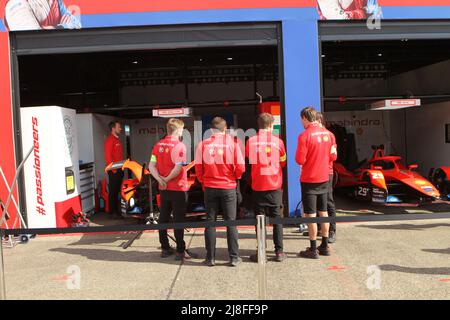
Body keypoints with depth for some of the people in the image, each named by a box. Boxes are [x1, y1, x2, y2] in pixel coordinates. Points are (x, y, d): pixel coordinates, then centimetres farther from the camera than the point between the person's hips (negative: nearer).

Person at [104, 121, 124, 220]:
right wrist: (114, 169, -18)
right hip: (114, 170, -9)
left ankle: (117, 210, 22)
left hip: (120, 169, 9)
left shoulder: (117, 140, 17)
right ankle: (113, 212, 1)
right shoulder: (109, 140, -12)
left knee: (118, 190, 14)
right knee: (113, 191, -4)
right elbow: (108, 156, -17)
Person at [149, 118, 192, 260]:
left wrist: (160, 179, -7)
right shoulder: (179, 145, -14)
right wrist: (167, 179, -11)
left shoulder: (158, 145, 5)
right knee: (178, 220, 2)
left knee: (163, 218, 13)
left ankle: (165, 248, 22)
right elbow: (178, 168, -23)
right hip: (178, 188, -6)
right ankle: (180, 251, 7)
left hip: (164, 189, 6)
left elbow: (151, 166, 0)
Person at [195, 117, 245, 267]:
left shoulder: (203, 144, -3)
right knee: (231, 222, 8)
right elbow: (240, 167, -6)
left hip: (209, 187, 1)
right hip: (228, 187, -1)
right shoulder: (232, 143, -5)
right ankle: (234, 257, 11)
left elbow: (198, 167, -2)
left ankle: (210, 258, 13)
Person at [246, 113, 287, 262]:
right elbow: (283, 162, 9)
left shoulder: (250, 141, -5)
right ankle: (279, 252, 10)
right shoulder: (278, 141, -3)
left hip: (258, 186, 0)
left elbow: (248, 160, 6)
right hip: (275, 185, 1)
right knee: (277, 219, 9)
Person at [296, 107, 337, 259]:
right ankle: (325, 246, 23)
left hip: (309, 179, -6)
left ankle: (313, 249, 6)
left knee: (310, 215, 1)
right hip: (324, 178, 6)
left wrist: (298, 155, 3)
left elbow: (300, 160, -18)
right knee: (323, 212, 15)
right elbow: (333, 156, 9)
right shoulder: (327, 133, 3)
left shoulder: (305, 135, -16)